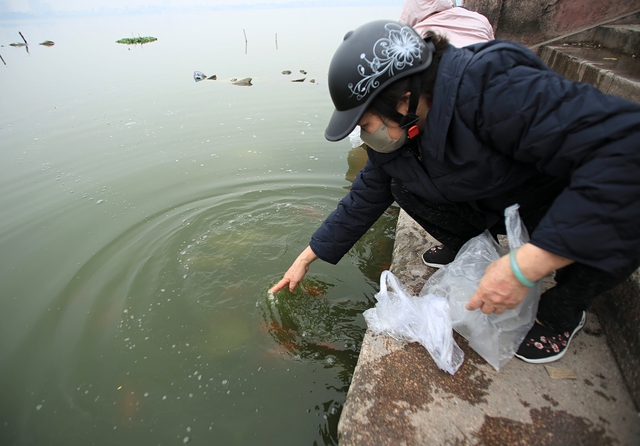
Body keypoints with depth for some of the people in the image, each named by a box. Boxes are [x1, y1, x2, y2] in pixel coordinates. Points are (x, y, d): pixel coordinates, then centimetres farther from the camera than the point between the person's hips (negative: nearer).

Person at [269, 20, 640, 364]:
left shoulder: (495, 90, -36)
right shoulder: (397, 130, -12)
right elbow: (366, 198, -4)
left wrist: (526, 266, -44)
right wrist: (307, 258, -1)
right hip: (496, 205, 5)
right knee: (404, 186, -12)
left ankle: (563, 310, -4)